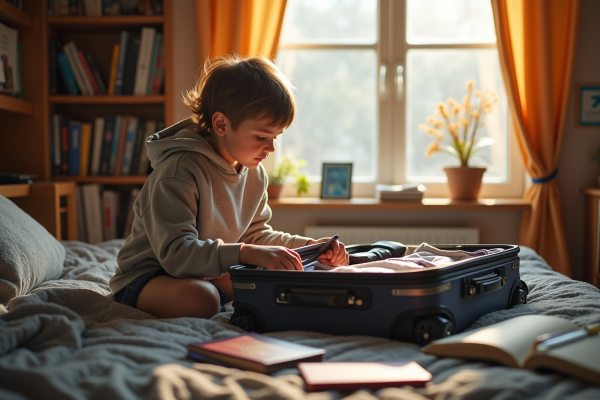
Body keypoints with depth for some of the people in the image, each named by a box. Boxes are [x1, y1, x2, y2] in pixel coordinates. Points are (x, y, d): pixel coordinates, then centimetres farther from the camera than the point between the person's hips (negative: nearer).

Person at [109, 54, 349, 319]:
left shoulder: (255, 173, 2)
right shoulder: (179, 171, -25)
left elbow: (254, 234, 13)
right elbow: (176, 252, -34)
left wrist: (309, 246, -2)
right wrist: (247, 254, -46)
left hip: (212, 274, 8)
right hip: (147, 277, -8)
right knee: (199, 299, -40)